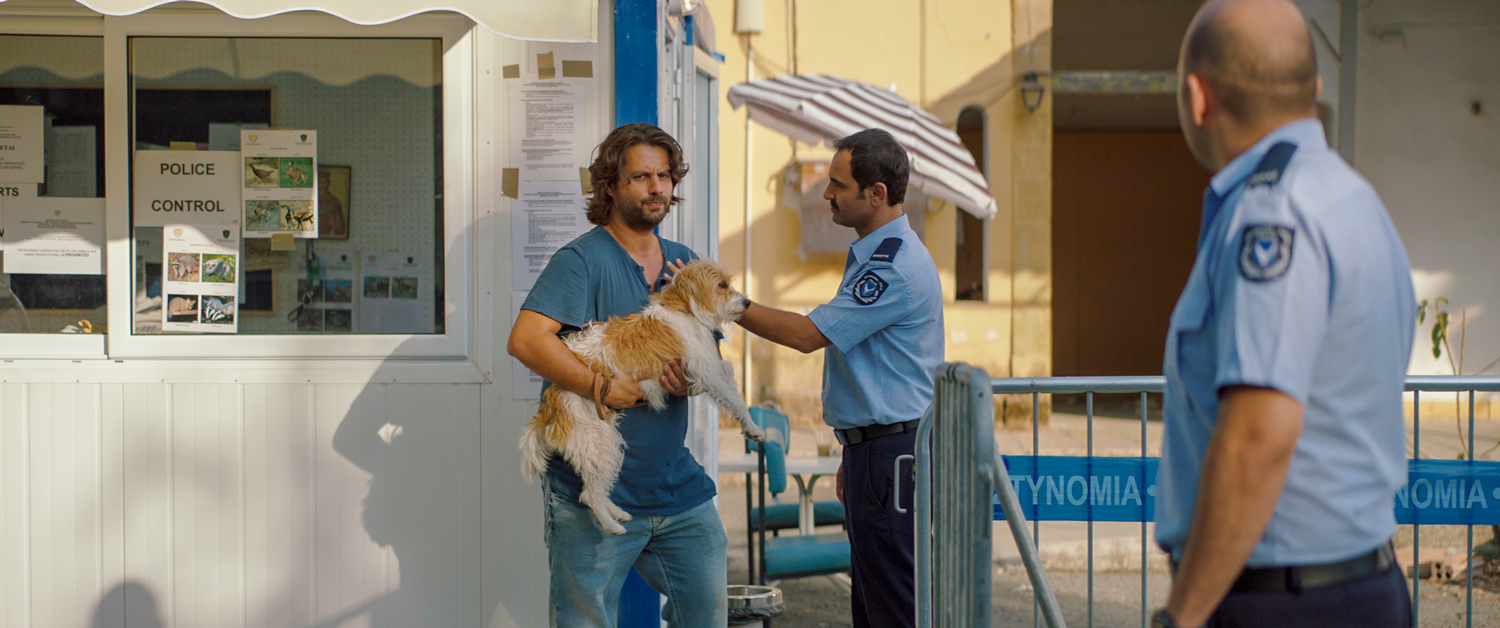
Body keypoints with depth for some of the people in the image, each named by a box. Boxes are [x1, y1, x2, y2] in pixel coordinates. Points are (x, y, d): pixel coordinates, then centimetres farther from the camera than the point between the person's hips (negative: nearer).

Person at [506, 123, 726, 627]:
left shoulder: (685, 264, 12)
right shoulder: (582, 259, -10)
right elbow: (525, 339, -23)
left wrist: (692, 378, -9)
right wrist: (602, 387, -27)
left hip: (676, 484, 6)